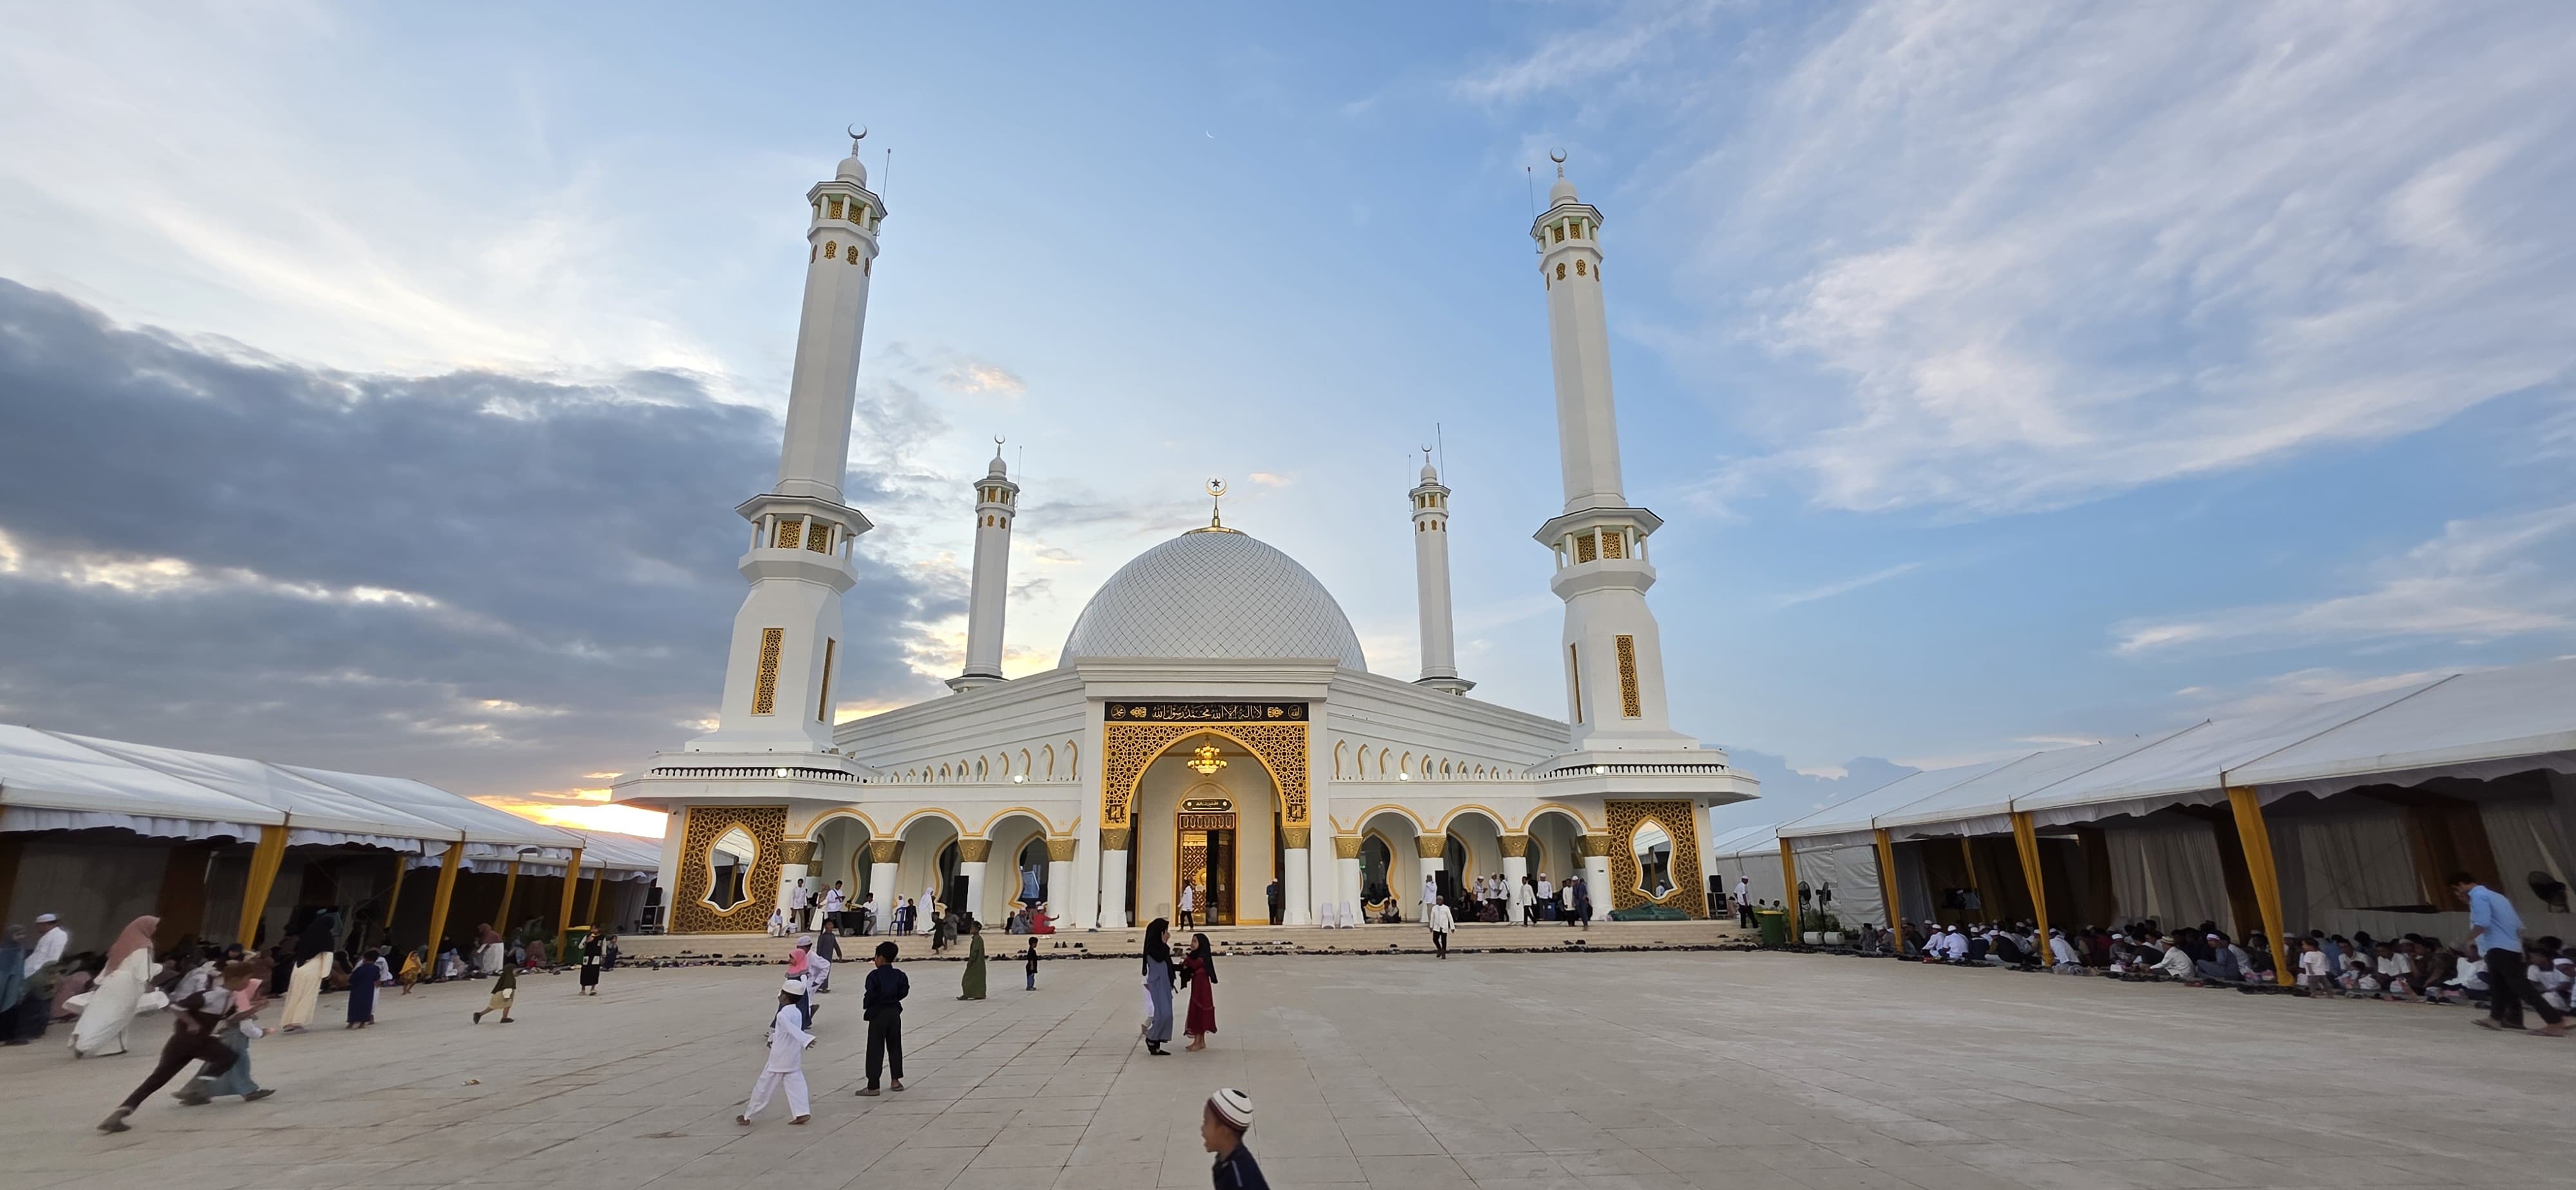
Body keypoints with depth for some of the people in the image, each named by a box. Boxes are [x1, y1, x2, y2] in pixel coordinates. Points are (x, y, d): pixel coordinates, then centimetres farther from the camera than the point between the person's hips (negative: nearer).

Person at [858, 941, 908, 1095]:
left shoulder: (874, 976, -15)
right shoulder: (899, 974, 0)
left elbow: (870, 996, -17)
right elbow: (905, 990, 0)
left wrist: (866, 1006, 3)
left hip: (878, 1014, -5)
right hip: (895, 1013, 5)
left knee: (875, 1050, 0)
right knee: (895, 1047, 16)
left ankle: (873, 1086, 2)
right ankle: (896, 1081, 21)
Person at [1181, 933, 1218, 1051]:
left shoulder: (1202, 956, -13)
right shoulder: (1196, 955, 14)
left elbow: (1195, 965, -31)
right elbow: (1190, 972, 13)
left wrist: (1186, 960, -14)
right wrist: (1184, 966, -6)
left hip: (1202, 987, -9)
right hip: (1197, 987, 9)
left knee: (1198, 1012, -7)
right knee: (1199, 1014, 12)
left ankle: (1197, 1042, -4)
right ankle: (1201, 1042, 17)